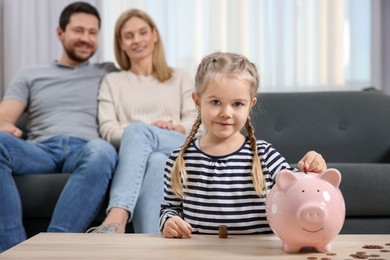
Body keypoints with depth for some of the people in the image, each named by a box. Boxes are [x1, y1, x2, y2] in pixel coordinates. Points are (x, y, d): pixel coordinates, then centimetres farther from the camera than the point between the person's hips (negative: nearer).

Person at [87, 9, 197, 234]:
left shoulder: (179, 77, 25)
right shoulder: (113, 81, 24)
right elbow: (108, 130, 9)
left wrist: (178, 129, -13)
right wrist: (143, 132, -12)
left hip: (179, 152, 0)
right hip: (134, 154, 0)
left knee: (137, 131, -36)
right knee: (155, 162, -40)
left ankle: (115, 220, -57)